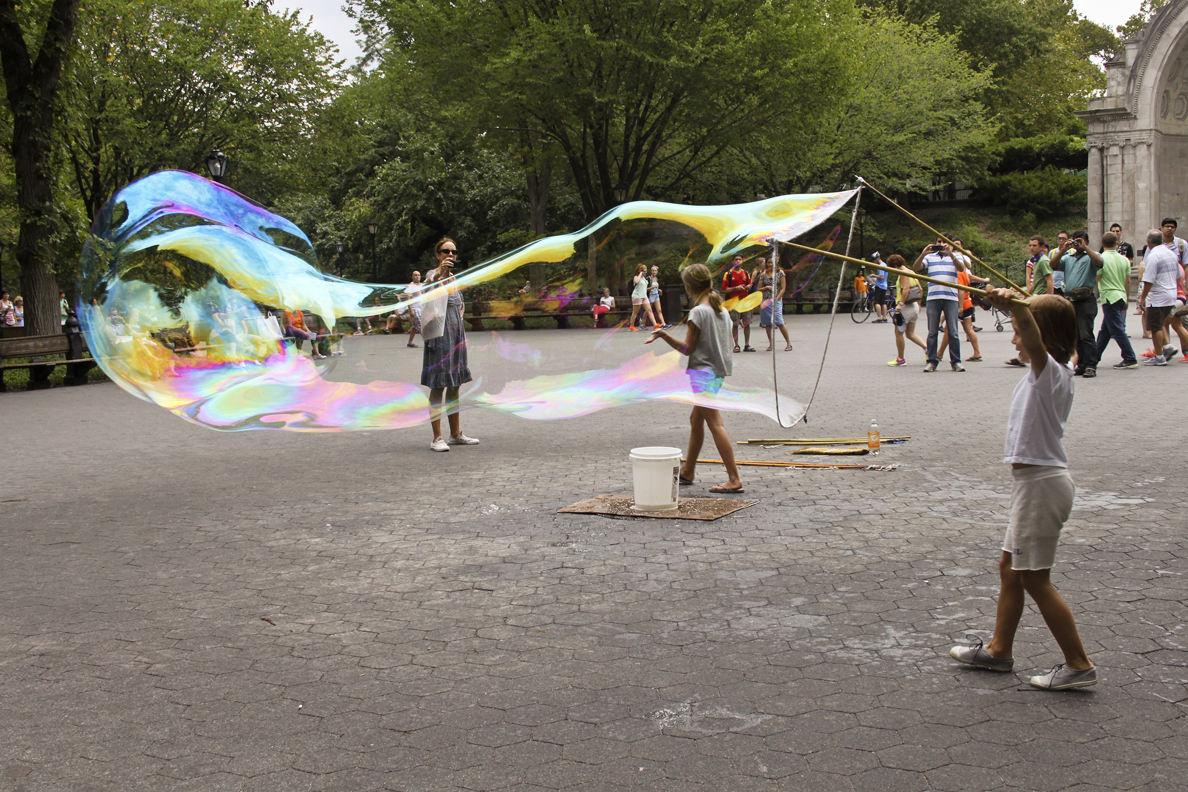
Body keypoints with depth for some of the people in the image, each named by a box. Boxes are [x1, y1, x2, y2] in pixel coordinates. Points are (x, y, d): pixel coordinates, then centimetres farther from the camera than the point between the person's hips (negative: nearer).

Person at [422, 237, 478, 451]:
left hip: (456, 333, 8)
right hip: (440, 334, -8)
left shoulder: (453, 278, 16)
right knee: (438, 386, -8)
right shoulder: (434, 275, -7)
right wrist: (439, 273, -42)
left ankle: (456, 434, 19)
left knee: (455, 384, 12)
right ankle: (437, 438, -8)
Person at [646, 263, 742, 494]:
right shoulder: (723, 310, 9)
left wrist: (664, 335, -13)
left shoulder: (698, 312, -14)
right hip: (718, 371, 9)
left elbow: (687, 349, -13)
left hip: (702, 372, -9)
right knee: (696, 419, 19)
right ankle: (687, 472, 29)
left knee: (715, 423, -10)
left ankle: (734, 479, -14)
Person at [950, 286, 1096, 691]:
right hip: (1035, 480, 11)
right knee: (1010, 568, 18)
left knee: (1034, 578, -4)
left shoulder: (1049, 370, -19)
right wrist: (1016, 305, 42)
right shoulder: (1050, 373, 10)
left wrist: (1015, 305, -58)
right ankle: (999, 649, 31)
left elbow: (1034, 341, -42)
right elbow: (1033, 343, 33)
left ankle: (1079, 664, 3)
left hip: (1041, 483, -10)